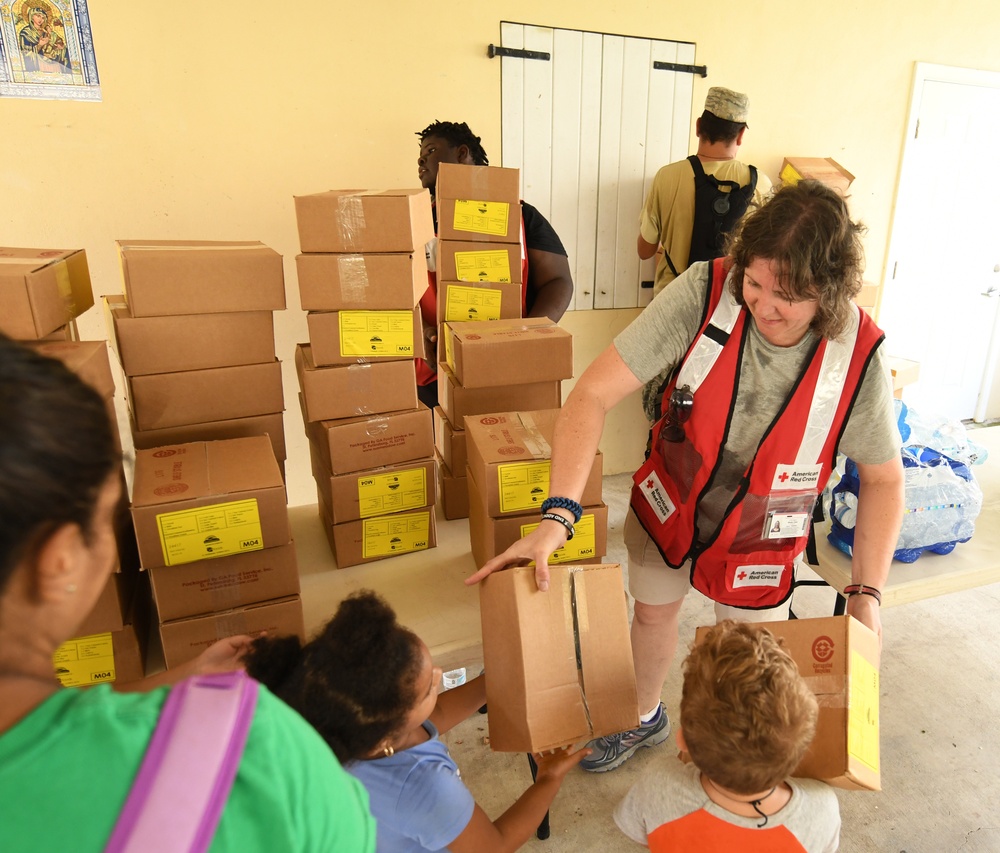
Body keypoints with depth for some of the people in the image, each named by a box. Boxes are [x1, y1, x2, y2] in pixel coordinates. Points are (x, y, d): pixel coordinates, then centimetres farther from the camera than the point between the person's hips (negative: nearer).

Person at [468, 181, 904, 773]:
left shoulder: (858, 354, -25)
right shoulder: (706, 292, -28)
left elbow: (883, 478, -8)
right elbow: (595, 394, -32)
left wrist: (867, 593, -17)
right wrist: (559, 515, -41)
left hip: (758, 539, -1)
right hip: (667, 505, 1)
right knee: (653, 614, 25)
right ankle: (645, 719, 58)